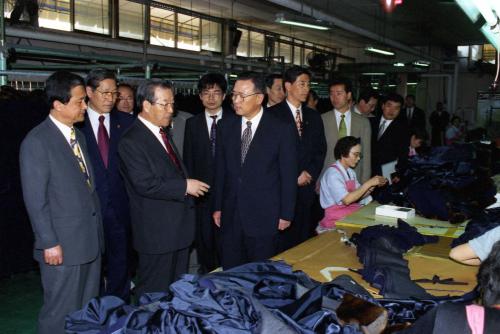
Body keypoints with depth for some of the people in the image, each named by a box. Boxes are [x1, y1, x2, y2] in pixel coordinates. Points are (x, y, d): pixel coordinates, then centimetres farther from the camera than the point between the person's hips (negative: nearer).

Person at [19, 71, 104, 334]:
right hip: (63, 245, -7)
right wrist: (49, 243, -14)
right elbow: (35, 200, -14)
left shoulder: (78, 135, 11)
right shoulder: (36, 142, -13)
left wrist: (96, 231, 11)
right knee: (62, 313, 6)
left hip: (90, 240, 7)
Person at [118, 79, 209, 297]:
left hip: (179, 226, 9)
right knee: (155, 294, 4)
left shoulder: (164, 133, 13)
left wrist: (189, 185, 9)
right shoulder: (131, 141, -17)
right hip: (156, 232, -9)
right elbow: (145, 184, -24)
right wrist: (185, 186, -19)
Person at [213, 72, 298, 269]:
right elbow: (220, 171, 11)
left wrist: (286, 215, -5)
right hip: (230, 217, 4)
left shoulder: (282, 130, -6)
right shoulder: (226, 129, 7)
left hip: (265, 218, -3)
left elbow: (289, 176, -4)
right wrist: (218, 207, 10)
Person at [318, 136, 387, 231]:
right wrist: (368, 183, -17)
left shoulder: (350, 172, 13)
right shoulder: (333, 173, -13)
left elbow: (357, 196, 13)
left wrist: (373, 186, -1)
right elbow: (346, 200, -22)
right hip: (337, 220, -8)